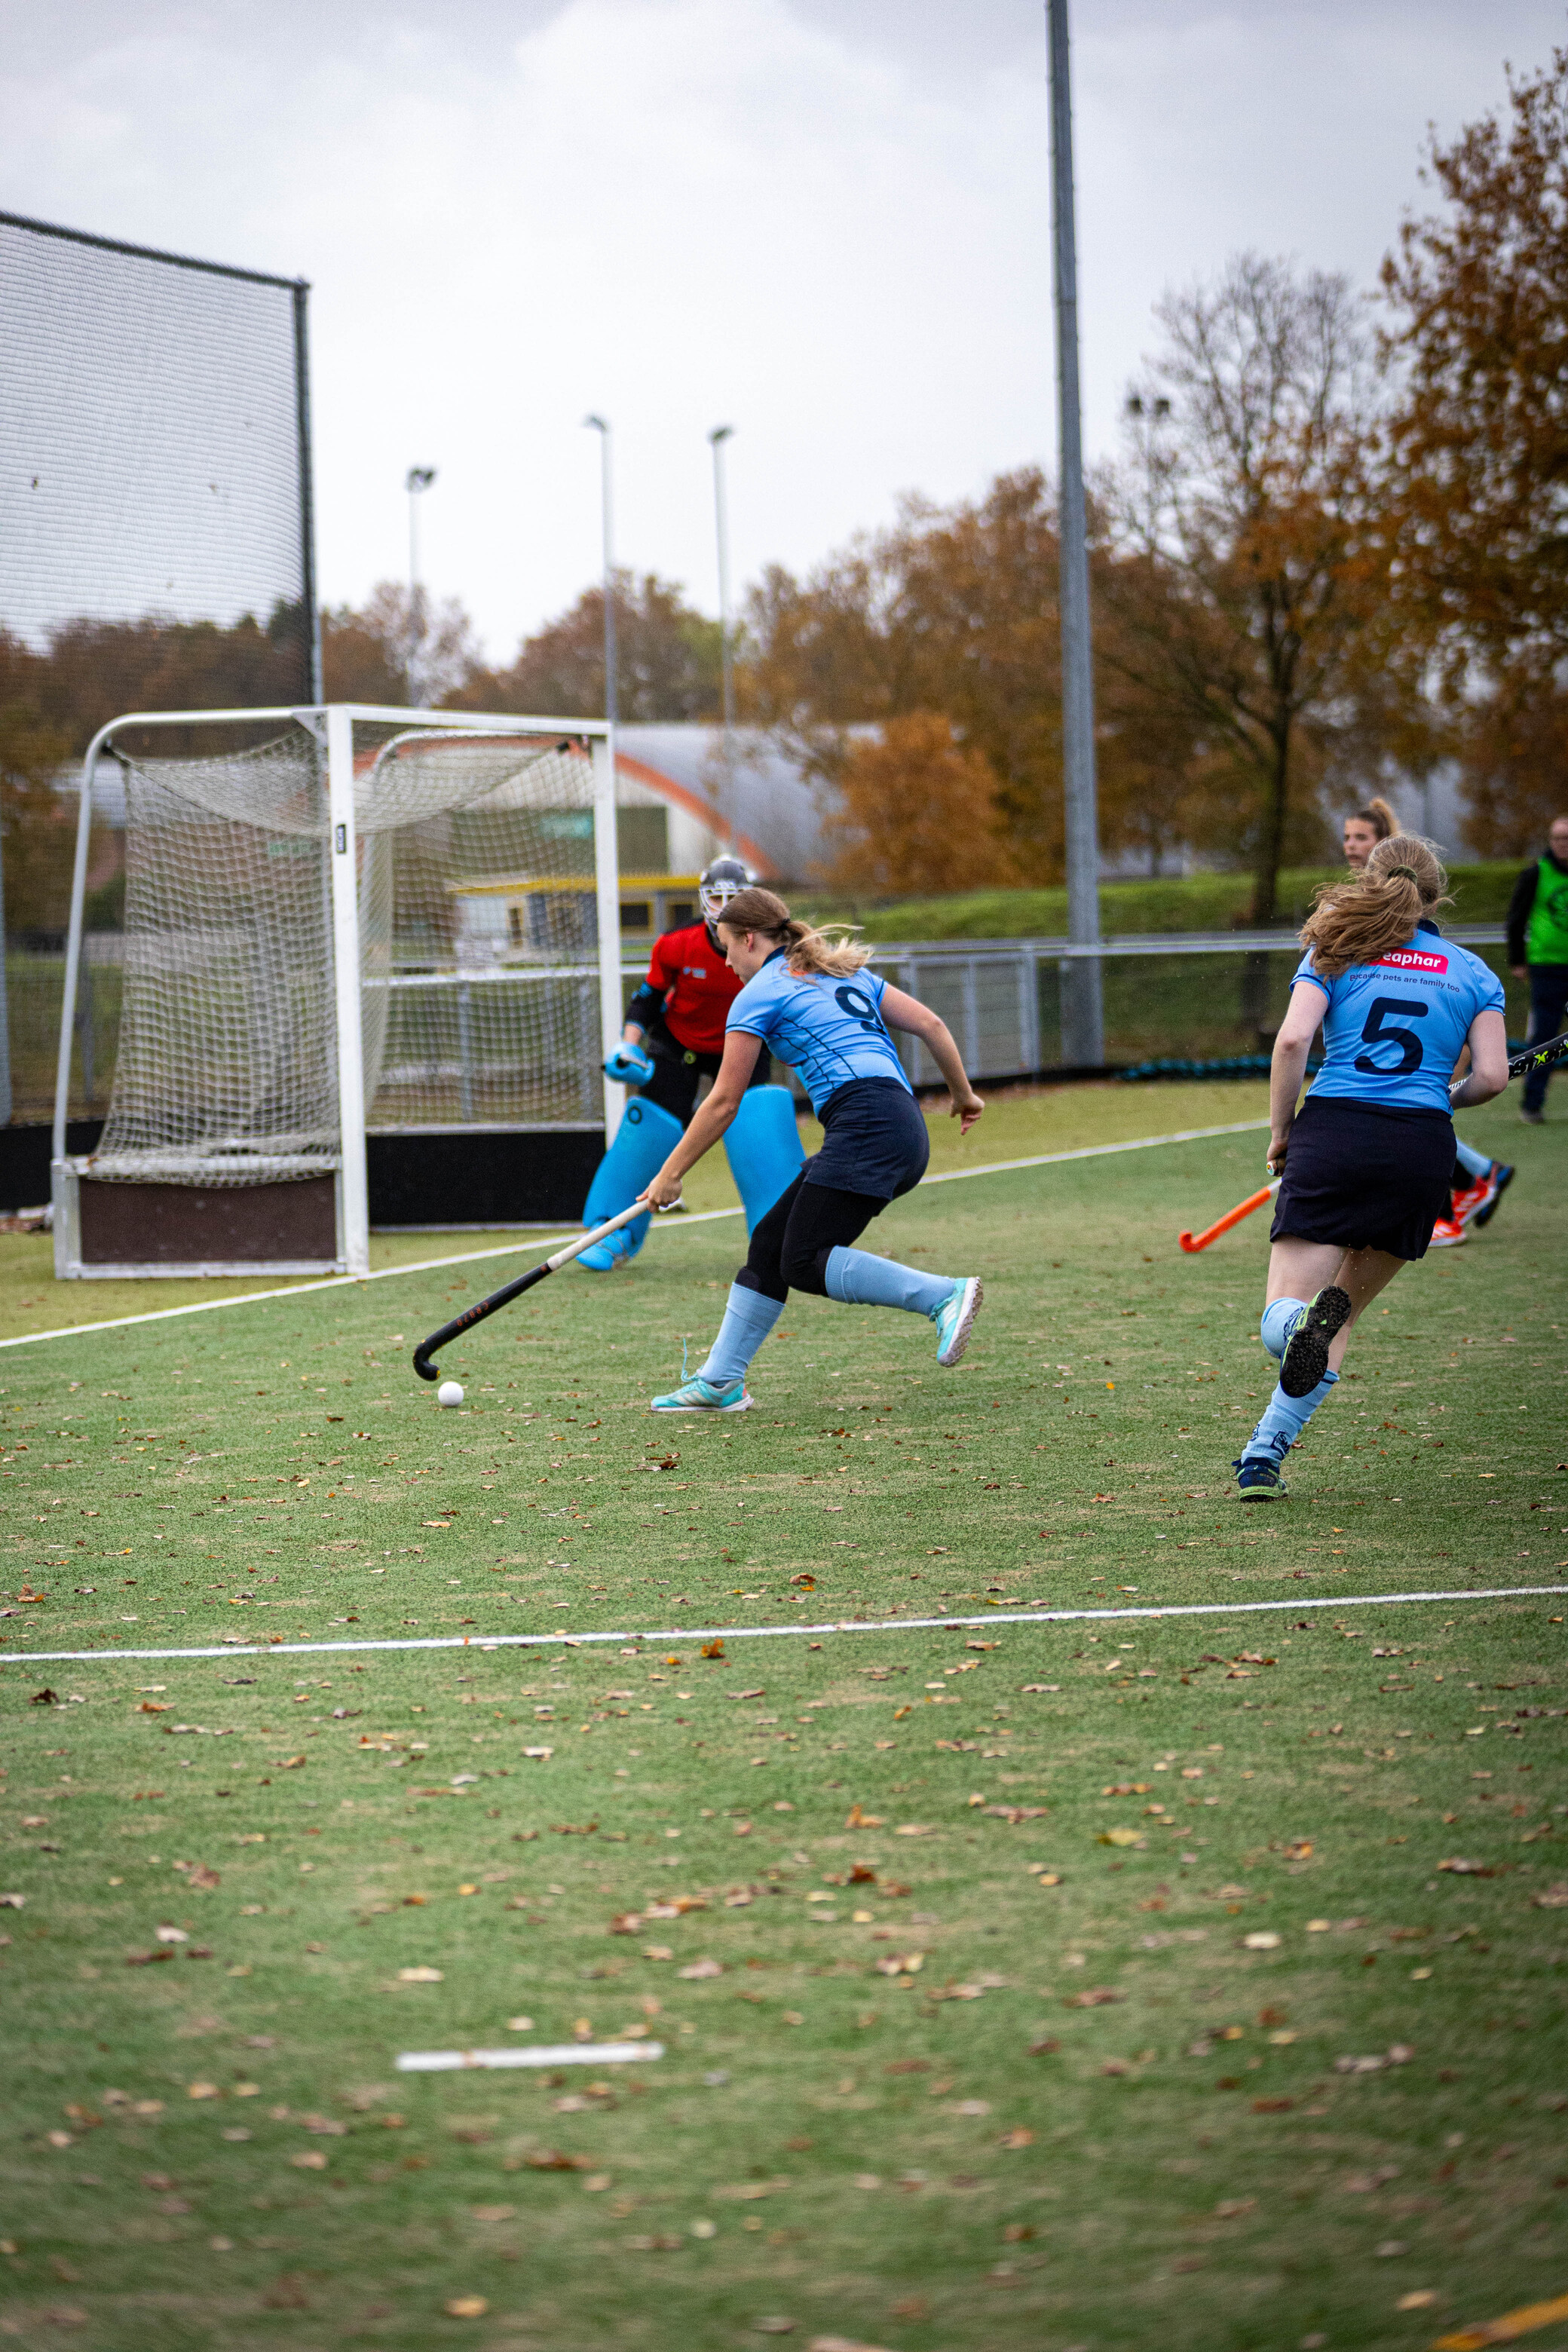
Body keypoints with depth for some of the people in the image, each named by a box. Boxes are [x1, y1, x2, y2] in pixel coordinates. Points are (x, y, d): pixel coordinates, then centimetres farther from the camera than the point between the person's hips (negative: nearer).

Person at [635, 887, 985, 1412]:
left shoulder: (759, 994, 4)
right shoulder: (846, 973, 25)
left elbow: (724, 1102, 4)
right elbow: (930, 1025, 21)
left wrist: (669, 1175, 12)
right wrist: (963, 1094, 33)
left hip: (866, 1122, -9)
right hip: (906, 1127, 9)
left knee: (804, 1262, -12)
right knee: (770, 1243, 10)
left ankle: (944, 1294, -21)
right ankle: (719, 1381, 10)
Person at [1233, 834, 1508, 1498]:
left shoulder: (1335, 953, 11)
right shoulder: (1472, 972, 13)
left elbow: (1292, 1039, -4)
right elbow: (1491, 1076, 3)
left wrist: (1279, 1133, 6)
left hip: (1334, 1130, -1)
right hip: (1424, 1148, 1)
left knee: (1282, 1321, -2)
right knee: (1342, 1317, 17)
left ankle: (1302, 1317, -39)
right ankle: (1263, 1455, 6)